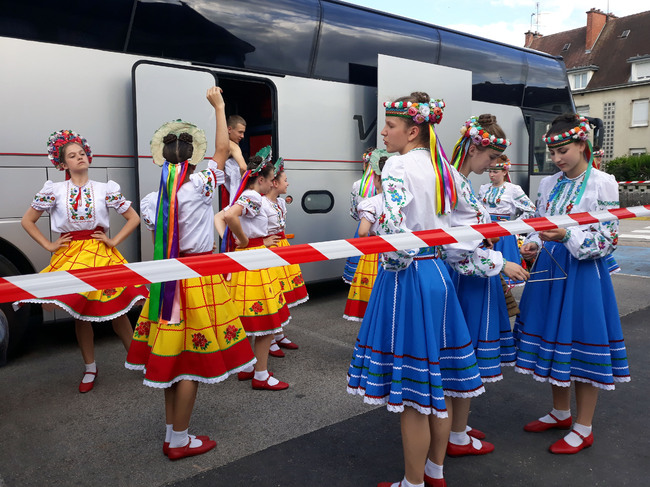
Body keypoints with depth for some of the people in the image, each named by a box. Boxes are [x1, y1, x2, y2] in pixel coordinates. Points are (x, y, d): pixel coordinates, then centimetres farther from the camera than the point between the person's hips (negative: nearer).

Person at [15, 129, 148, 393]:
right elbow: (27, 221, 10)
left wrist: (114, 241, -3)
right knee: (80, 313, 8)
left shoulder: (105, 189, 1)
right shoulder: (54, 190, 2)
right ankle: (90, 369, 24)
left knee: (116, 309, 0)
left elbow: (134, 218, 6)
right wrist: (48, 245, 1)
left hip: (101, 253, -1)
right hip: (70, 254, 1)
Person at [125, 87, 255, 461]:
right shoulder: (200, 185, -11)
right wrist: (218, 105, 7)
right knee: (192, 356, 2)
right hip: (198, 274, -6)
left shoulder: (153, 198, 3)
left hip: (167, 276, 6)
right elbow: (223, 148, -3)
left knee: (171, 353, 14)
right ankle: (179, 441, 12)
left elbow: (157, 242, 8)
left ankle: (172, 431, 28)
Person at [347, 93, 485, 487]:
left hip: (406, 277, -9)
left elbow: (395, 230, -22)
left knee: (412, 392, 3)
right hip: (437, 273, 9)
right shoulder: (441, 167, 12)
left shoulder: (398, 165, -14)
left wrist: (393, 265, -6)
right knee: (435, 384, 18)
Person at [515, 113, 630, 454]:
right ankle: (561, 412, 34)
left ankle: (583, 428, 19)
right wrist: (533, 245, -5)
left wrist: (567, 235, -24)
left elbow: (607, 239, -11)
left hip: (583, 272, -6)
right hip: (549, 268, 6)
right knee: (553, 340, 14)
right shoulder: (548, 184, 9)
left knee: (581, 342, 2)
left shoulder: (603, 183, -8)